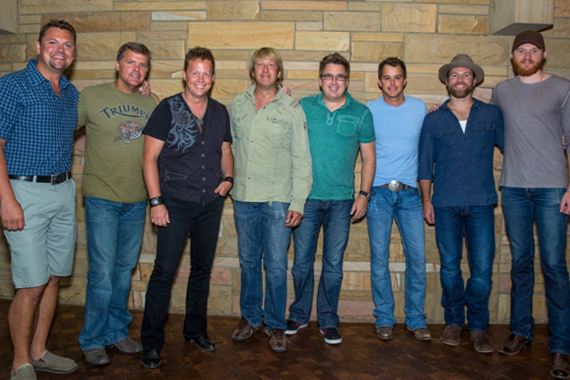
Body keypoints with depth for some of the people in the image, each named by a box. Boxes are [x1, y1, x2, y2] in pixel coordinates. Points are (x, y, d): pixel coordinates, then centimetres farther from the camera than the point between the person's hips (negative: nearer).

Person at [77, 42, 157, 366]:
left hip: (137, 201, 4)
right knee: (102, 272, -2)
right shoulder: (91, 97, -2)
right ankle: (94, 340, 15)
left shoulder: (151, 104, 9)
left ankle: (117, 332, 27)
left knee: (124, 269, 13)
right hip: (102, 199, -4)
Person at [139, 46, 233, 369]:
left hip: (211, 204, 5)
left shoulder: (220, 112, 8)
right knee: (164, 271, -4)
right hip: (176, 203, -4)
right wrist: (156, 202, -12)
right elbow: (150, 157, -6)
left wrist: (228, 177, -1)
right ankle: (151, 343, 10)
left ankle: (196, 329, 31)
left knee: (202, 269, 14)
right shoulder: (168, 109, -4)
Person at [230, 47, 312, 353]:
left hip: (277, 199, -3)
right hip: (243, 198, 3)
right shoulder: (237, 105, 9)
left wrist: (298, 202, -8)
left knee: (276, 266, 1)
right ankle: (250, 317, 31)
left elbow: (302, 159, -2)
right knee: (248, 261, 13)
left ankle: (275, 325, 20)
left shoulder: (292, 109, 0)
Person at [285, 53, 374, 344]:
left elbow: (368, 156, 8)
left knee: (333, 265, 6)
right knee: (302, 262, 7)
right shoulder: (304, 107, 4)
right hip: (306, 197, 0)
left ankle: (328, 321, 23)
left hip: (341, 200, 0)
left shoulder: (361, 113, 4)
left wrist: (364, 194, 1)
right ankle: (299, 315, 26)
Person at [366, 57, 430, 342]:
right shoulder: (369, 110, 3)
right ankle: (384, 319, 15)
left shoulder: (419, 108, 9)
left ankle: (416, 319, 16)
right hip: (379, 192, -1)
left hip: (409, 192, 2)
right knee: (379, 258, 1)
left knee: (417, 256, 1)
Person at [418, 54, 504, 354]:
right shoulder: (433, 120, 9)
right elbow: (425, 164, 10)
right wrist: (426, 200, 5)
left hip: (481, 204, 0)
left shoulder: (492, 114, 10)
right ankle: (453, 322, 24)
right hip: (446, 205, 0)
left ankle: (477, 326, 16)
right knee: (450, 267, 6)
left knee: (482, 269, -3)